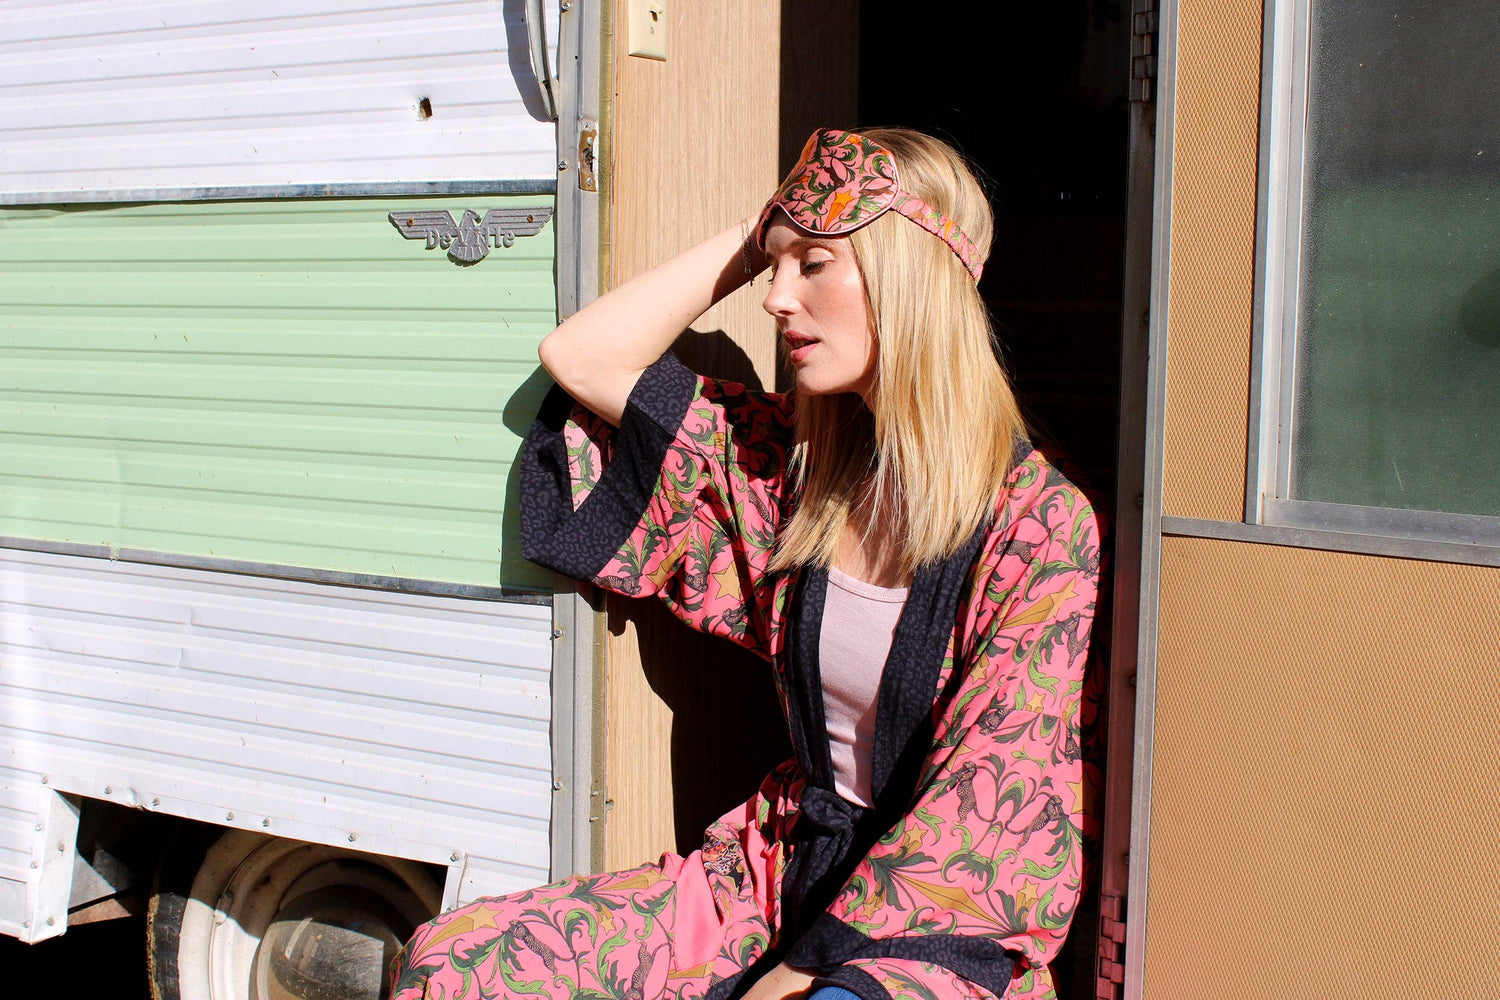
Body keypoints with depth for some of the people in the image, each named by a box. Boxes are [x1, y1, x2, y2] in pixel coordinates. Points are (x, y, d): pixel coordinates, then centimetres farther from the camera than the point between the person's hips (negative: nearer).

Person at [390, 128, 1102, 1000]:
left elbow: (980, 807, -14)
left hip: (953, 919, -5)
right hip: (795, 860, 5)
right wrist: (758, 237, 4)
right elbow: (581, 357, 7)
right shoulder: (799, 465, 5)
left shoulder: (1041, 521, -12)